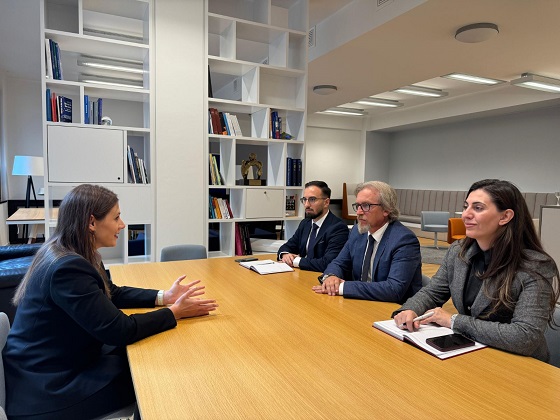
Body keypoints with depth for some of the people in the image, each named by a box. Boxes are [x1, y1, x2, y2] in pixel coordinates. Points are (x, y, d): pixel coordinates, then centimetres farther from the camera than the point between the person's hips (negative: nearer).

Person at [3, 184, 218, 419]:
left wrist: (163, 297, -1)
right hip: (47, 386, -8)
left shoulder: (71, 253, 1)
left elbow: (111, 294, 11)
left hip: (64, 361, 9)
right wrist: (175, 312, -16)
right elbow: (119, 330, -28)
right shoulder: (68, 267, -30)